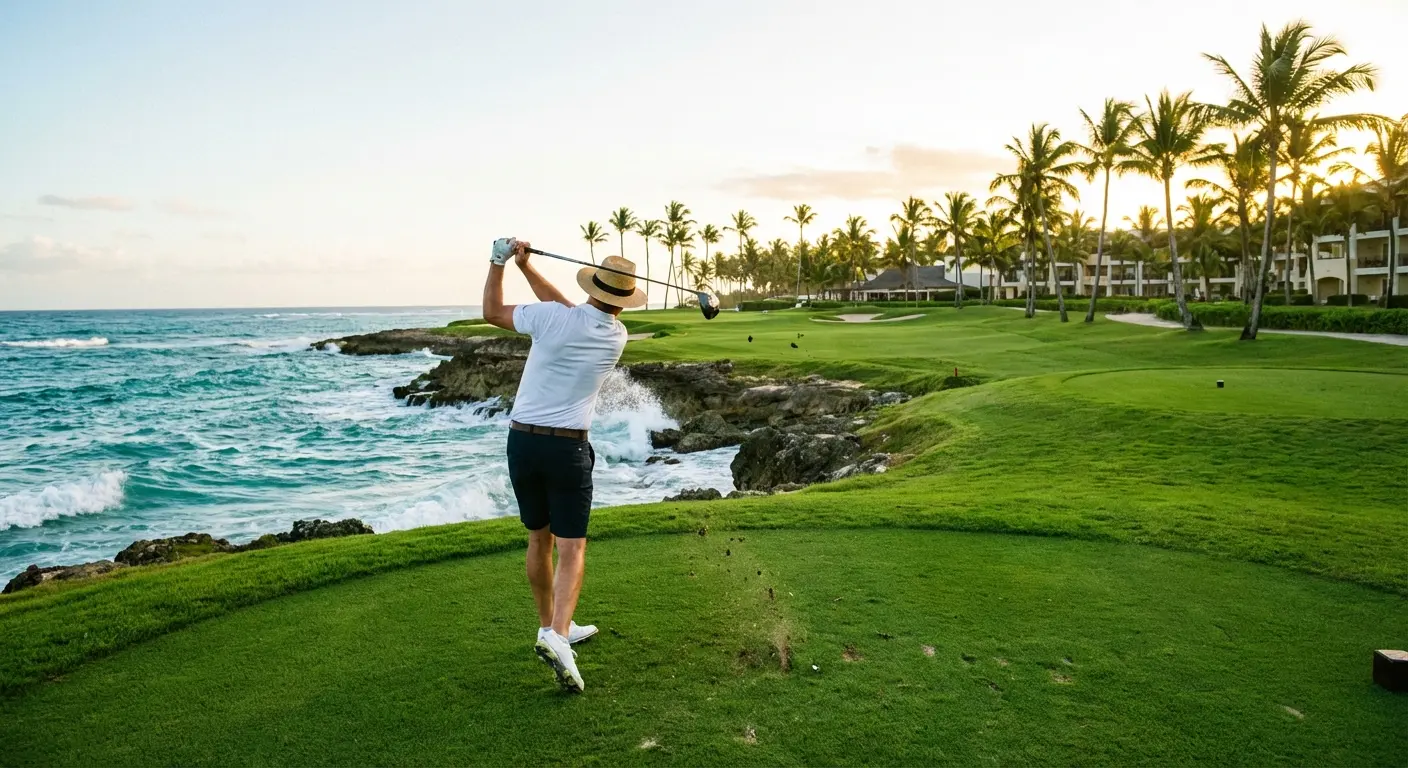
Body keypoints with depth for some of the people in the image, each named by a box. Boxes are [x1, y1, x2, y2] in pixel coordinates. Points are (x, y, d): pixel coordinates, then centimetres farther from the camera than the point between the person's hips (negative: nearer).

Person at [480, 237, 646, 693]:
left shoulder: (552, 318, -9)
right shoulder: (616, 337, 0)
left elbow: (492, 312, 6)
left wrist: (501, 262, 11)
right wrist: (526, 266, 13)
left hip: (522, 439, 2)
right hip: (568, 447, -2)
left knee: (539, 538, 16)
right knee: (572, 546, 0)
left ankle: (551, 626, 28)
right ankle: (557, 635, -19)